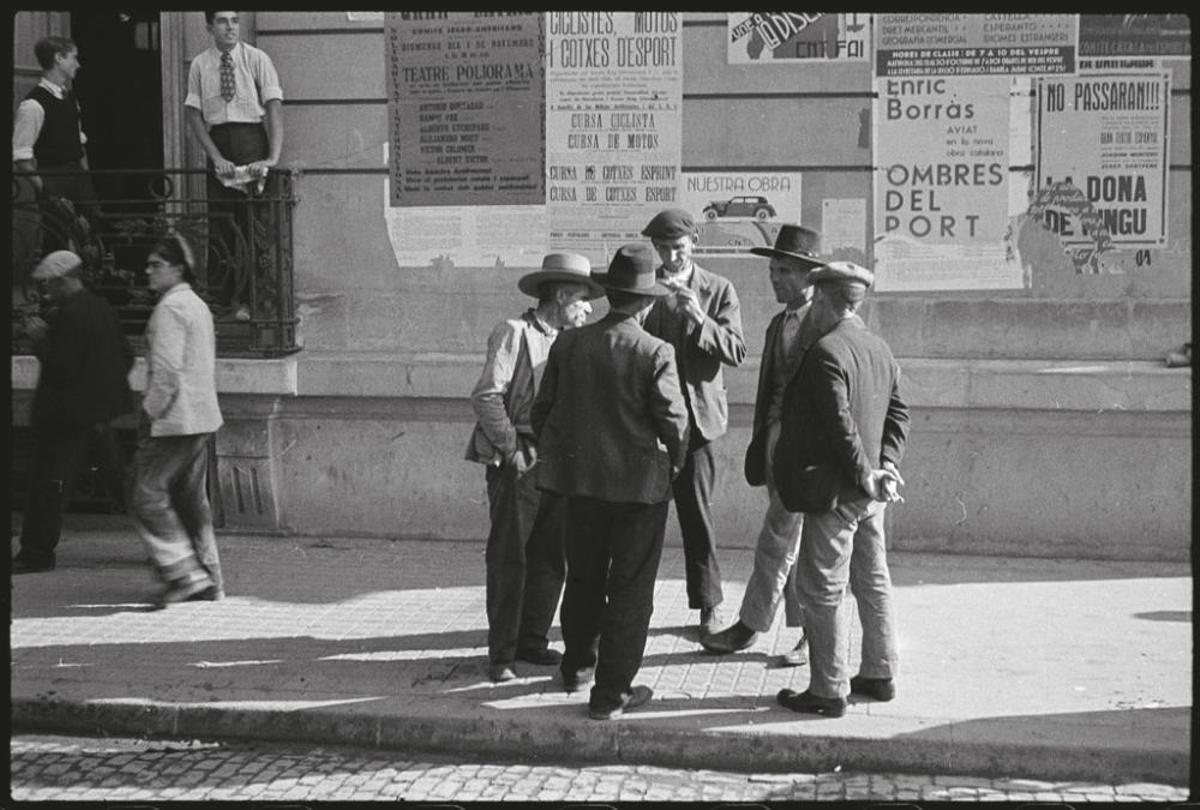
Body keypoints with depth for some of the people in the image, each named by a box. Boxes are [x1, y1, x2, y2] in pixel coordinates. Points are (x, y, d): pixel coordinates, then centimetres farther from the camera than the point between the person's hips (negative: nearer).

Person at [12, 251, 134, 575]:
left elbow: (62, 368, -22)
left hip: (68, 414, -9)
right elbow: (126, 355, 14)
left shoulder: (69, 316, -18)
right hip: (102, 409, 9)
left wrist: (41, 338, -11)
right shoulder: (103, 309, 9)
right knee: (118, 475, 14)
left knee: (48, 484, 0)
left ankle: (36, 554, 6)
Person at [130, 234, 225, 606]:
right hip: (201, 419, 10)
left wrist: (149, 415, -13)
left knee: (148, 496, -4)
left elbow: (166, 371, -21)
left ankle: (186, 573, -8)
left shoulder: (170, 308, -13)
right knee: (192, 498, 14)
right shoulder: (198, 305, 17)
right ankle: (210, 579, 16)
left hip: (174, 420, -10)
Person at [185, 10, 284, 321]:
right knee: (219, 220, 3)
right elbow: (193, 114, 2)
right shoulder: (200, 65, 4)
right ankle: (228, 292, 17)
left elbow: (274, 107, -8)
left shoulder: (256, 59, -3)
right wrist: (216, 156, -9)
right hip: (216, 141, 2)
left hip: (251, 138, -2)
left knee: (252, 222, 0)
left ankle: (245, 297, 10)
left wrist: (274, 156, -19)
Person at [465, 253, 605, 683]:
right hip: (516, 463, -7)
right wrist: (513, 449, -14)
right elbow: (485, 396, -15)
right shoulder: (513, 333, -8)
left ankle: (532, 641, 22)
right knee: (508, 560, -2)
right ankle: (501, 654, 6)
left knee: (550, 558, 10)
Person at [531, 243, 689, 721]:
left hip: (582, 480, 5)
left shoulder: (568, 345, -3)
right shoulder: (655, 353, -16)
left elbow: (543, 409, 3)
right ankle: (611, 692, 10)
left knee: (584, 579, 21)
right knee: (630, 588, 6)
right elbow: (673, 419, -15)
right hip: (640, 482, -4)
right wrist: (674, 462, 5)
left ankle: (578, 666, 39)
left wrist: (555, 456, 19)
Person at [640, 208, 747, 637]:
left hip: (694, 415, -2)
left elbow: (736, 353, -8)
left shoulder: (719, 290, 1)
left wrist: (700, 319, -21)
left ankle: (708, 605, 15)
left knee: (697, 512, 1)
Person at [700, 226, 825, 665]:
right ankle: (812, 632, 19)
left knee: (777, 542, -2)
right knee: (794, 545, 11)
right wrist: (760, 444, 18)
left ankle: (749, 626, 9)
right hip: (777, 442, 8)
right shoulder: (778, 324, 16)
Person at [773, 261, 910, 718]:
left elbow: (841, 425, -21)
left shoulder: (826, 352, -17)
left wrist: (866, 476, -14)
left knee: (823, 591, -1)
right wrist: (885, 466, 2)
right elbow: (898, 411, 10)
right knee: (873, 581, 17)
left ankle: (828, 692, 5)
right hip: (869, 492, 9)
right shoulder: (879, 349, 11)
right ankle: (880, 675, 27)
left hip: (835, 491, -9)